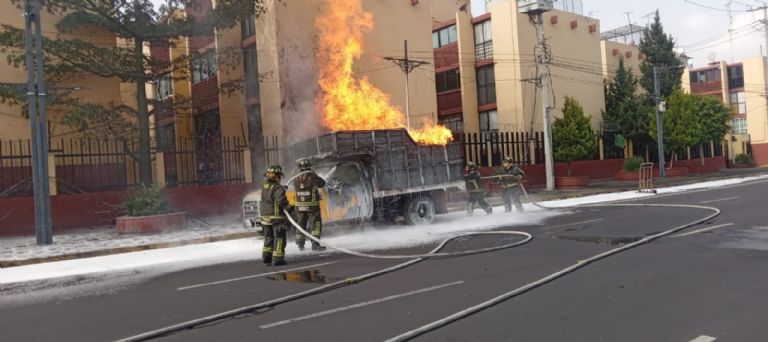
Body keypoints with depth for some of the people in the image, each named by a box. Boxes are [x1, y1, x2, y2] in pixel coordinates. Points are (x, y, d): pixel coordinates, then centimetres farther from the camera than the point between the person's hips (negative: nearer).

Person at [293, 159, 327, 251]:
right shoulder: (313, 178, -13)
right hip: (312, 206, -4)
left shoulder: (296, 180, -1)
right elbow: (322, 184, 1)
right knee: (316, 224, 2)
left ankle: (300, 245, 20)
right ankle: (315, 244, -6)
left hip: (299, 206, 4)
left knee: (301, 225, 15)